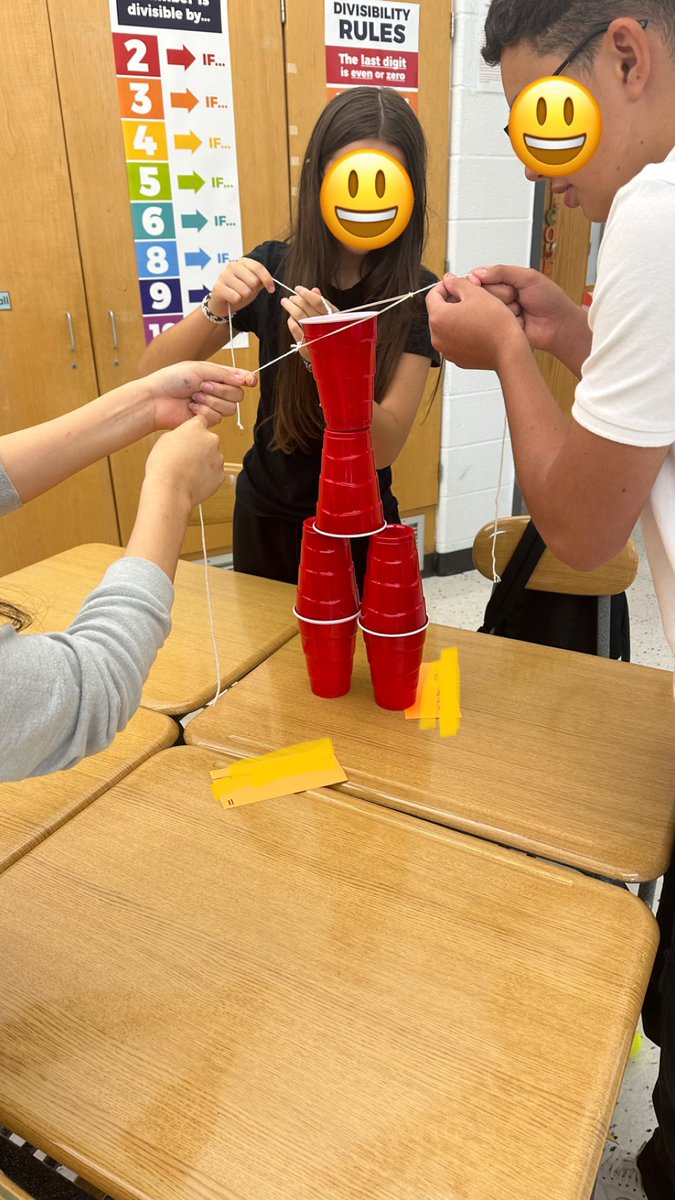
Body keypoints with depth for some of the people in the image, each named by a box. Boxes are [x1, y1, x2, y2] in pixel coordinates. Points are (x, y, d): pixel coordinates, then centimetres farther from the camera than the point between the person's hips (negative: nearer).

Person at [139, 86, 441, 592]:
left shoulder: (417, 294, -13)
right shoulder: (272, 266, -9)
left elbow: (384, 447, -20)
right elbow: (154, 372, -10)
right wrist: (215, 308, -27)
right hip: (265, 522, 2)